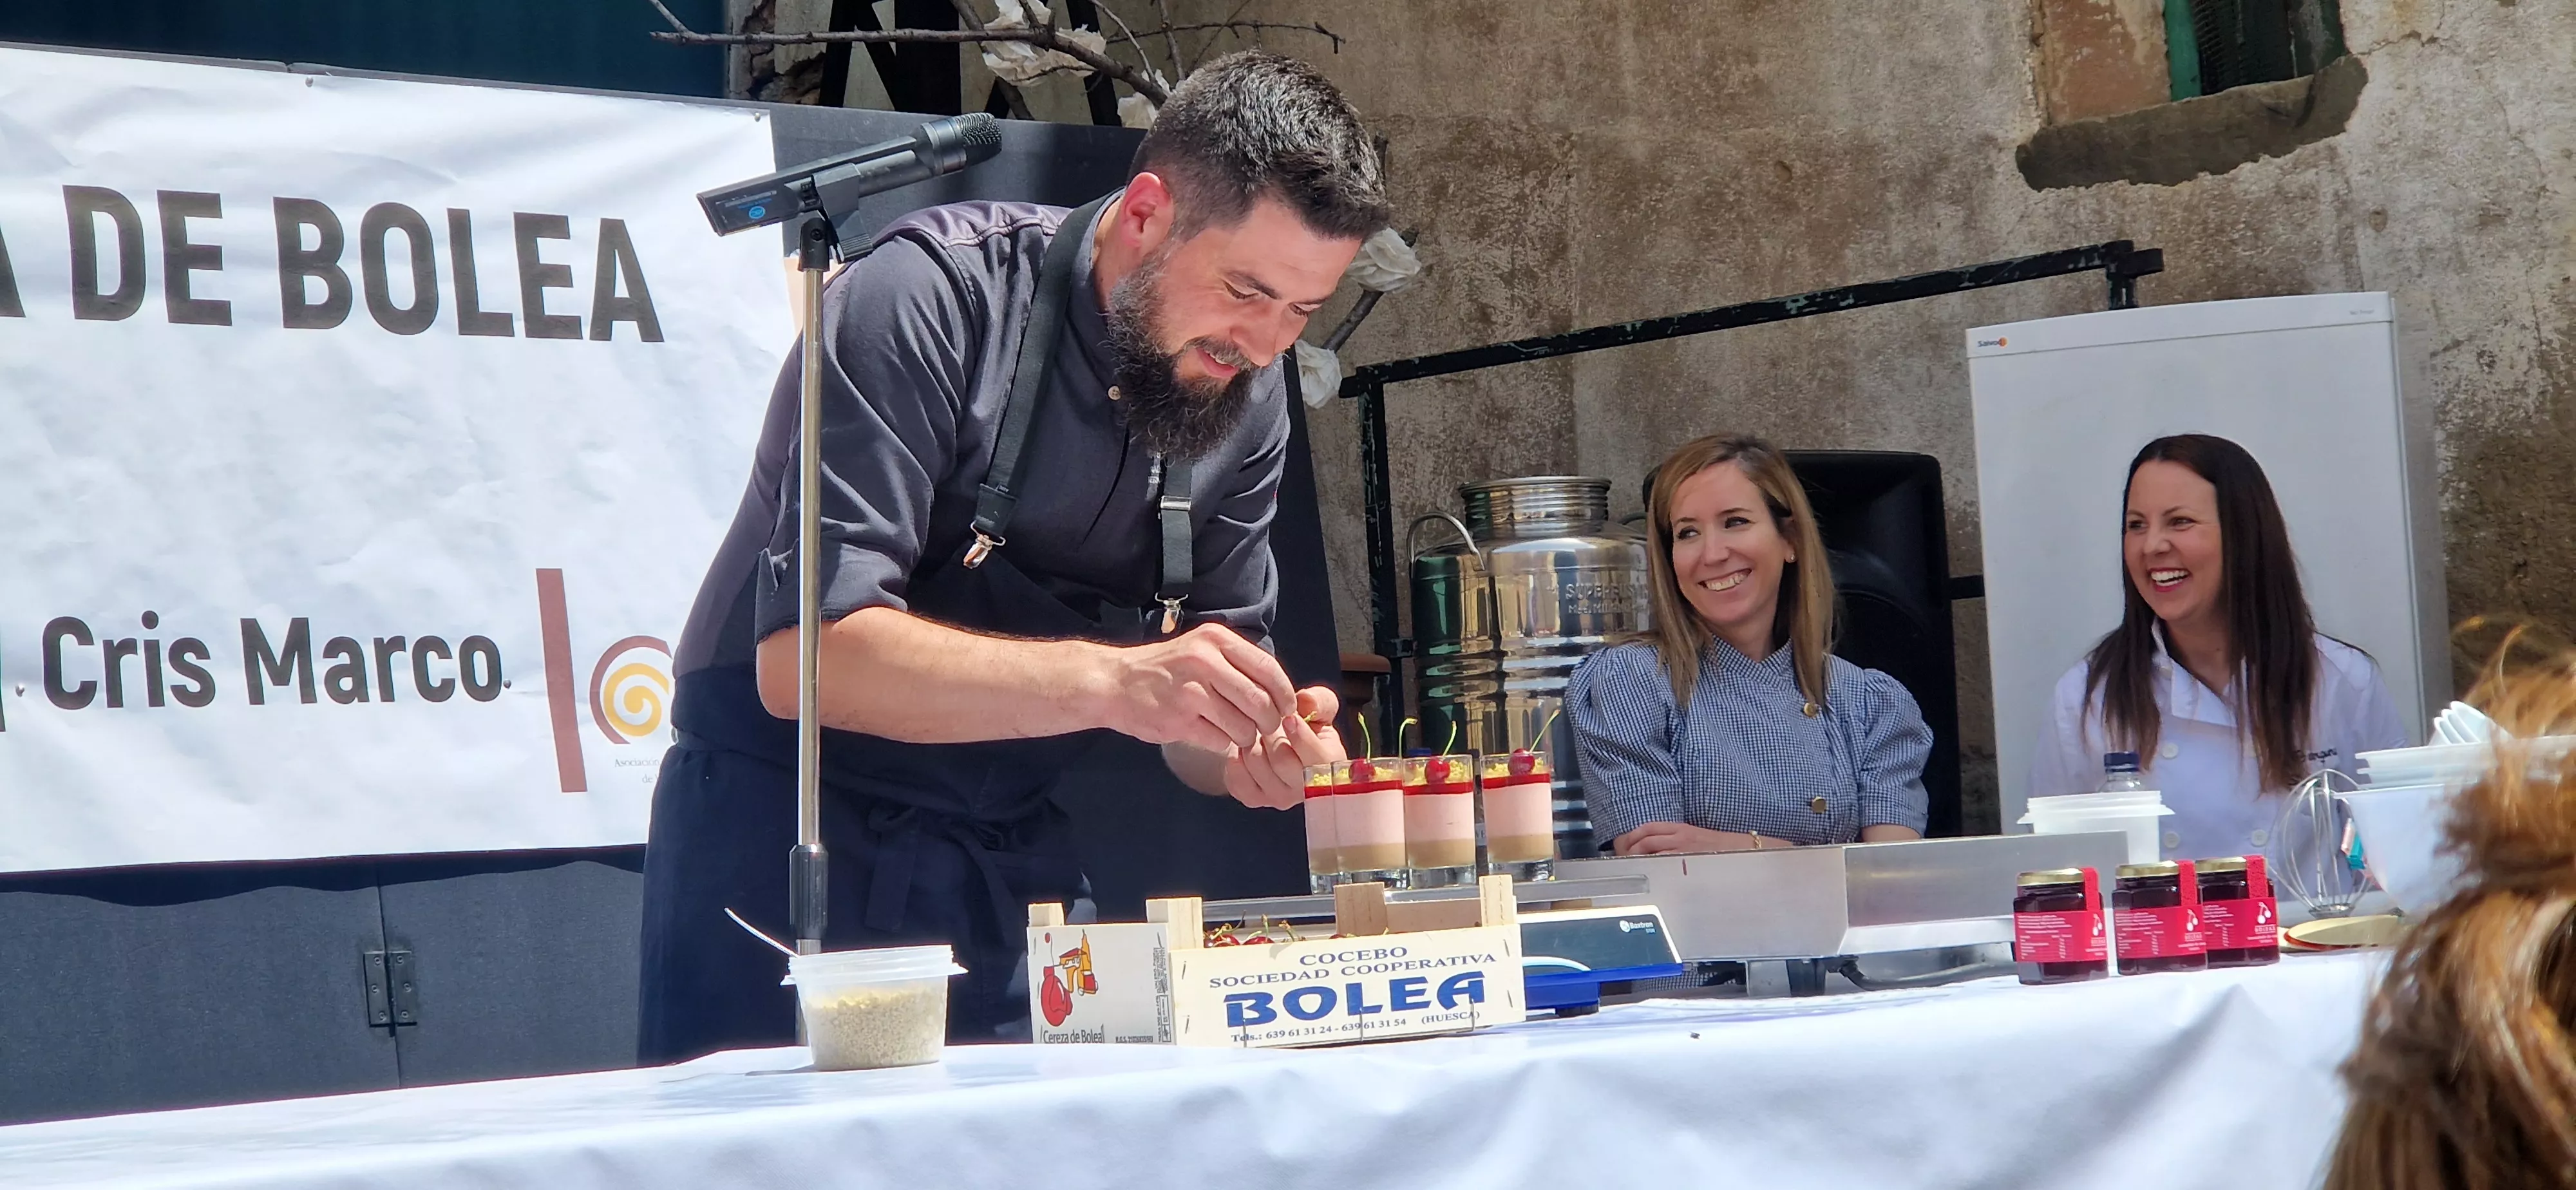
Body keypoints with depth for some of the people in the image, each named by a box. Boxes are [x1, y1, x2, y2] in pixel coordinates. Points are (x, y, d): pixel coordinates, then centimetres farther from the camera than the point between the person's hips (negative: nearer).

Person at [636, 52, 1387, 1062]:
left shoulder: (1245, 399, 1)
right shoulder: (927, 299, -19)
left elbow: (1197, 716, 5)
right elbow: (806, 657, -28)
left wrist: (1259, 752, -19)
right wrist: (1109, 680, -37)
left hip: (1013, 867, 5)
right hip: (786, 853, -5)